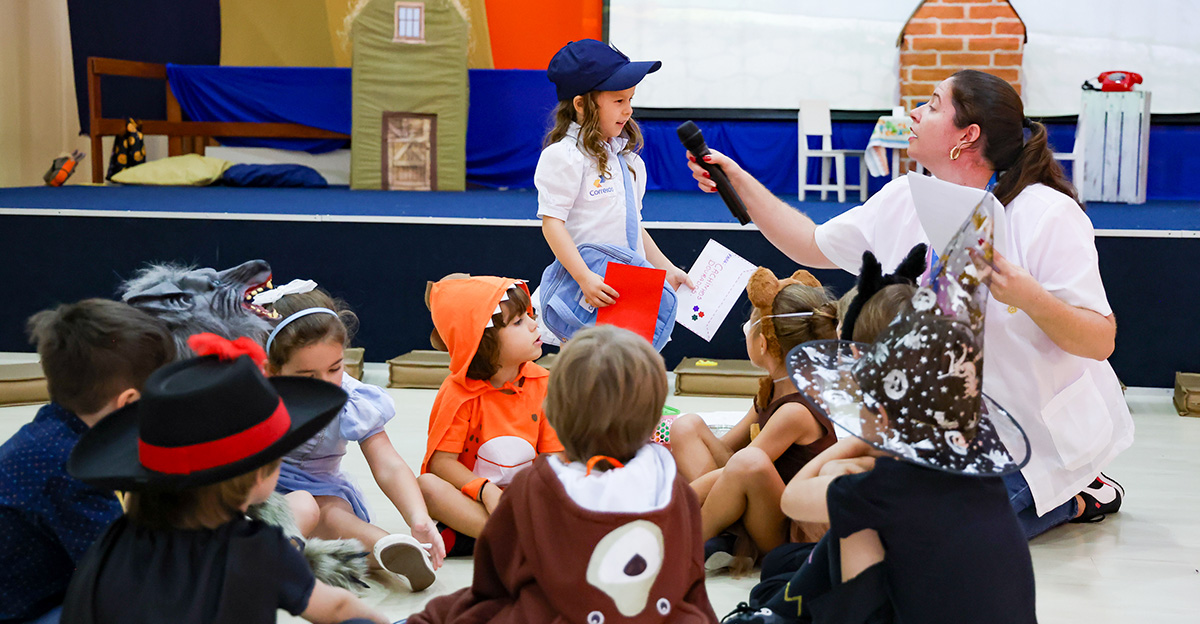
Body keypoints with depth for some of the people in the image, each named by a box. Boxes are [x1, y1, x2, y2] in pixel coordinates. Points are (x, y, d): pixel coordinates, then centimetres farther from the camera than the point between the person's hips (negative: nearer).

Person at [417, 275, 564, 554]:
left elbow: (555, 454, -1)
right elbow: (441, 461, -15)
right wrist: (486, 492, -30)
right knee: (425, 485, -33)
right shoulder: (459, 393, -12)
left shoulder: (542, 383, 0)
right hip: (469, 499, -3)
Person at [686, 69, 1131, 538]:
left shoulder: (1047, 214, -19)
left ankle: (1077, 498, 8)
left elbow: (1101, 341, -21)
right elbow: (812, 246, 11)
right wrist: (740, 182, 5)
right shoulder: (901, 201, 0)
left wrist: (1031, 299, -40)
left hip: (1043, 432, -7)